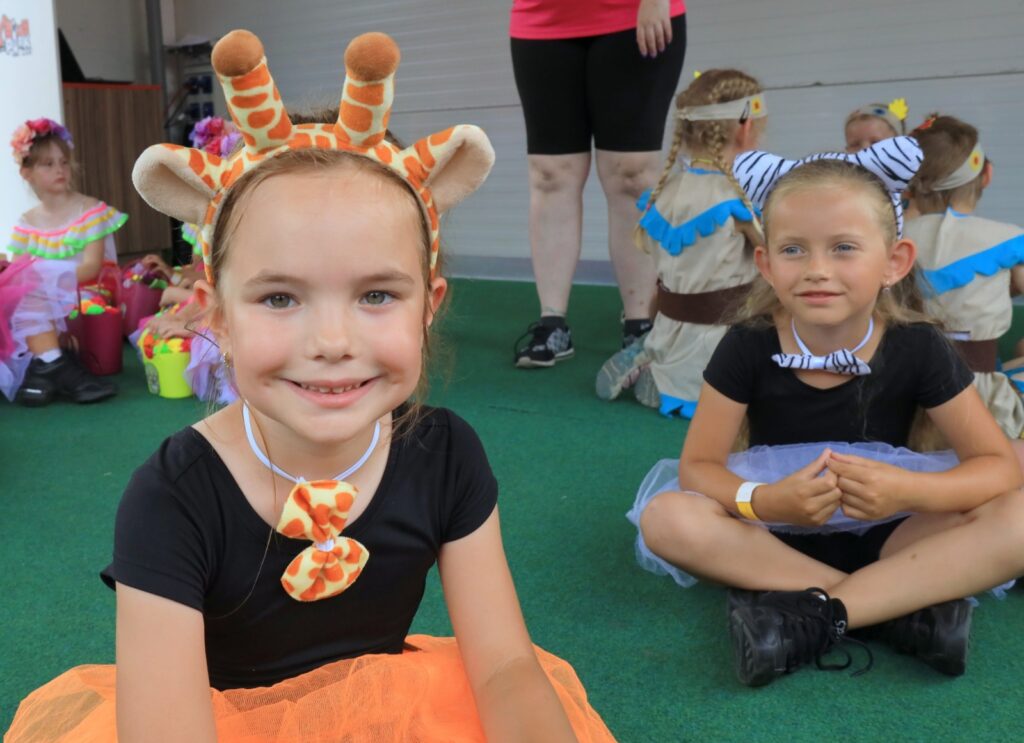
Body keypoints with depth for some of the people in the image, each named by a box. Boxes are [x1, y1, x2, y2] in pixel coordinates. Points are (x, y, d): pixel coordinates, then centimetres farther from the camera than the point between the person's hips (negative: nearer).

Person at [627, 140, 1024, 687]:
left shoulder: (918, 348, -13)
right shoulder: (748, 347, -14)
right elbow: (696, 465, -14)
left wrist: (908, 490, -33)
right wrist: (764, 500, -36)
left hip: (885, 533, 0)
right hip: (778, 531, 0)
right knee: (666, 516, -29)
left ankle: (811, 617, -28)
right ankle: (901, 606, -25)